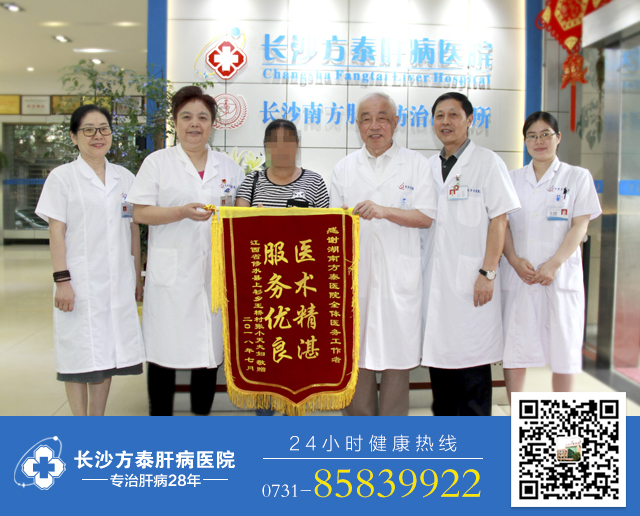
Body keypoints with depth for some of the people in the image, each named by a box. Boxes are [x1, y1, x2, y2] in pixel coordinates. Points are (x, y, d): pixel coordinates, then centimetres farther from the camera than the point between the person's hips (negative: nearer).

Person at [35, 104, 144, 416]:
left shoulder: (125, 178, 12)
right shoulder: (62, 177, 1)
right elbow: (56, 232, -4)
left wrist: (137, 275, 13)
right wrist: (61, 280, -12)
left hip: (118, 282, 4)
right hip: (80, 282, -4)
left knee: (108, 352, 9)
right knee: (80, 355, 0)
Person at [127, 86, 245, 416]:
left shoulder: (228, 167, 15)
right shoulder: (157, 162, 5)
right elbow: (140, 214, -2)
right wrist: (183, 212, -15)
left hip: (216, 273, 3)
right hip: (172, 274, -3)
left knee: (210, 347, 8)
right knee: (164, 350, -1)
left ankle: (202, 414, 23)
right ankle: (160, 416, 13)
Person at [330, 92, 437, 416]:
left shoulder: (416, 164, 6)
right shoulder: (344, 168, 13)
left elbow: (426, 217, -3)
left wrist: (385, 211, -16)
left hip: (399, 275, -2)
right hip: (356, 273, 2)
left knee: (396, 352, 1)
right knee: (356, 353, 5)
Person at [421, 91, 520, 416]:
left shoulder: (488, 162, -1)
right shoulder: (428, 167, 14)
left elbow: (499, 221, -6)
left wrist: (487, 273, -14)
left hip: (471, 281, -5)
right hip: (433, 279, 5)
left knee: (472, 362, -3)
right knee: (438, 353, 9)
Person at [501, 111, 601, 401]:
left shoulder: (577, 177, 7)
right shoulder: (512, 179, 12)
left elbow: (580, 227, -1)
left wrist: (554, 264, -13)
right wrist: (514, 259, -10)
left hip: (560, 276, -1)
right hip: (518, 276, 2)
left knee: (563, 349, 1)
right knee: (514, 348, 1)